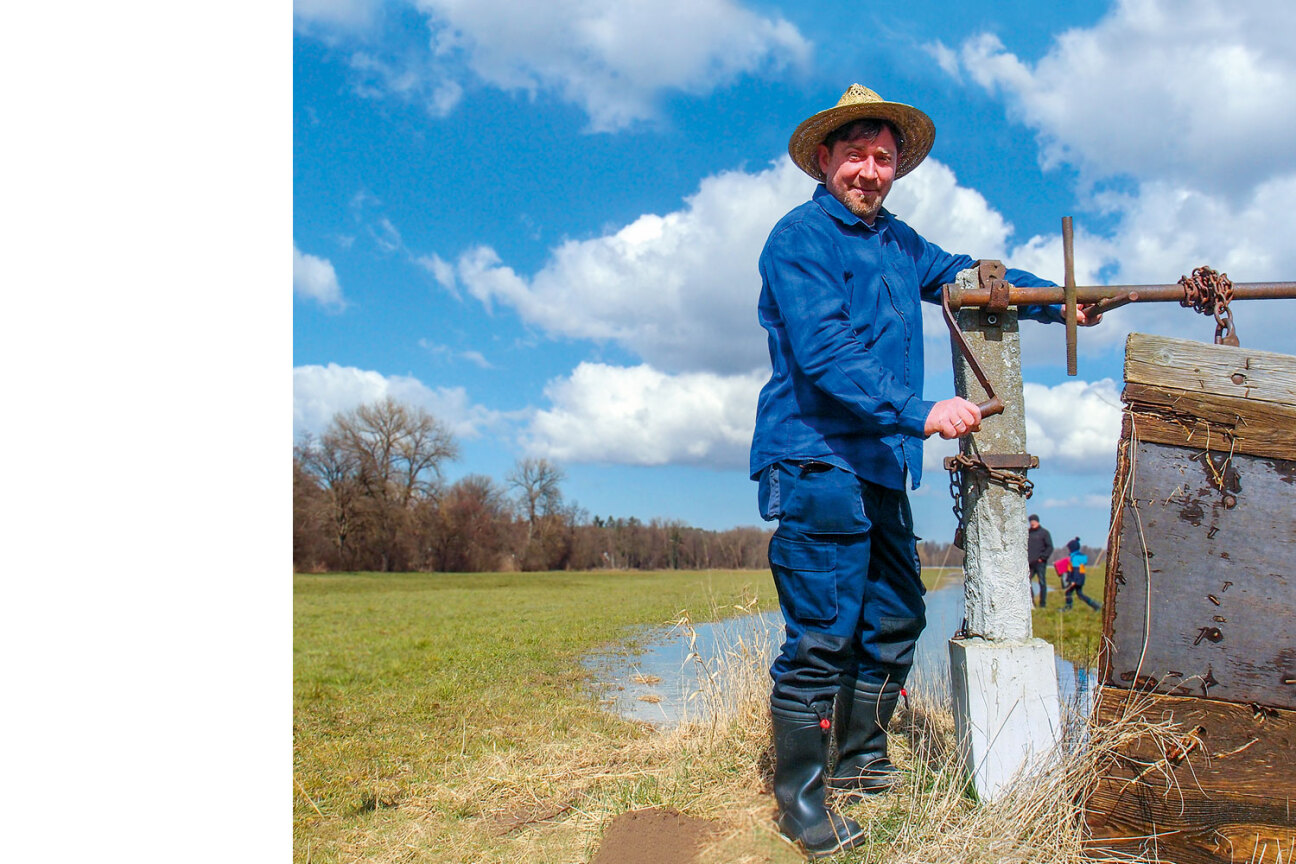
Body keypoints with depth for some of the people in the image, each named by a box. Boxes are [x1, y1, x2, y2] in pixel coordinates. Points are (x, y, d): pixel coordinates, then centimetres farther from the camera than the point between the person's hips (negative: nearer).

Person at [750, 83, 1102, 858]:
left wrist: (1060, 302, 23)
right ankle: (800, 797, 8)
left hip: (880, 468, 9)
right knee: (823, 635, -7)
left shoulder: (896, 241, 17)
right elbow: (825, 352, -19)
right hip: (816, 464, -9)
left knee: (896, 618, 15)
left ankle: (861, 761, 31)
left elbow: (965, 272, 32)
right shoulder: (800, 237, -8)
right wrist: (922, 412, -26)